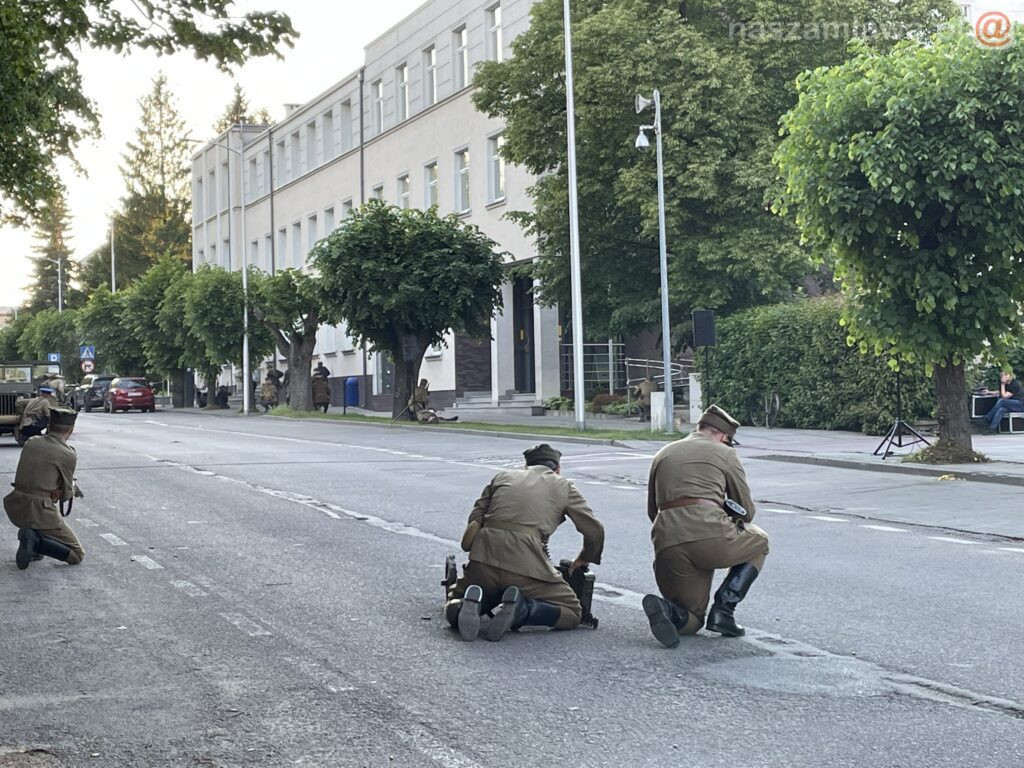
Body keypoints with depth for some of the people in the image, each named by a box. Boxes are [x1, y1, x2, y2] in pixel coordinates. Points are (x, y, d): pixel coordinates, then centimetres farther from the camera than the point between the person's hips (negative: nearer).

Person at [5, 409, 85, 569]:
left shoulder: (31, 443, 7)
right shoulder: (68, 455, -9)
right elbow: (65, 495, 1)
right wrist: (72, 488, 25)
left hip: (14, 509, 6)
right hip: (41, 513, -6)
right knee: (77, 555, 8)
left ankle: (32, 549, 20)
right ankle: (35, 540, -14)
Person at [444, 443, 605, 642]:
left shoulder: (502, 476, 25)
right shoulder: (564, 487, 18)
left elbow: (474, 519, 16)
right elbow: (594, 531, 17)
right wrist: (583, 560, 35)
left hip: (484, 558, 3)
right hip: (526, 564, -3)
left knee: (454, 607, 26)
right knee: (572, 613, 12)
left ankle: (471, 603, -11)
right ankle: (522, 609, -15)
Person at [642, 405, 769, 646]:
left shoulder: (662, 454, 26)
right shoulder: (724, 454, 13)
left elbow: (652, 511, 30)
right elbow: (747, 511, 18)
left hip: (667, 545, 5)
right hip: (710, 536, -5)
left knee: (691, 621, 22)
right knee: (758, 542, 28)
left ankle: (666, 609, -15)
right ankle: (723, 610, 9)